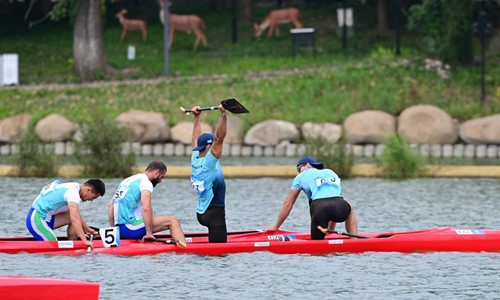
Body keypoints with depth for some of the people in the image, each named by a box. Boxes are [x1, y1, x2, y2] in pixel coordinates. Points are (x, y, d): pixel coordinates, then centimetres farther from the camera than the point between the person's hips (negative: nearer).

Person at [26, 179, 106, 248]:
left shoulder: (74, 187, 13)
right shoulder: (73, 192, -18)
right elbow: (74, 218, -30)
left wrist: (87, 229, 26)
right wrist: (85, 240, -33)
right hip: (37, 220, -10)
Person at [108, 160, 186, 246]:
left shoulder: (127, 181, 22)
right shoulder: (146, 182, -6)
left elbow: (110, 205, 23)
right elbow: (146, 208, -21)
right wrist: (149, 233, -18)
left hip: (120, 231, 9)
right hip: (132, 229, -9)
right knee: (172, 220, -6)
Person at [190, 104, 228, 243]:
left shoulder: (195, 159, 5)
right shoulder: (209, 160, -15)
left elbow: (196, 139, 19)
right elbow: (219, 138, -23)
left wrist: (197, 117, 25)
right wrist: (223, 115, -27)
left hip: (202, 212, 9)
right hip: (214, 212, -9)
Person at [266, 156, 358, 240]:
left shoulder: (301, 176, 24)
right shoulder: (331, 173, 35)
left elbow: (288, 204, 25)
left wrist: (276, 226, 35)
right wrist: (331, 230, 44)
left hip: (320, 208, -3)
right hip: (340, 209, 3)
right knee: (349, 208, 37)